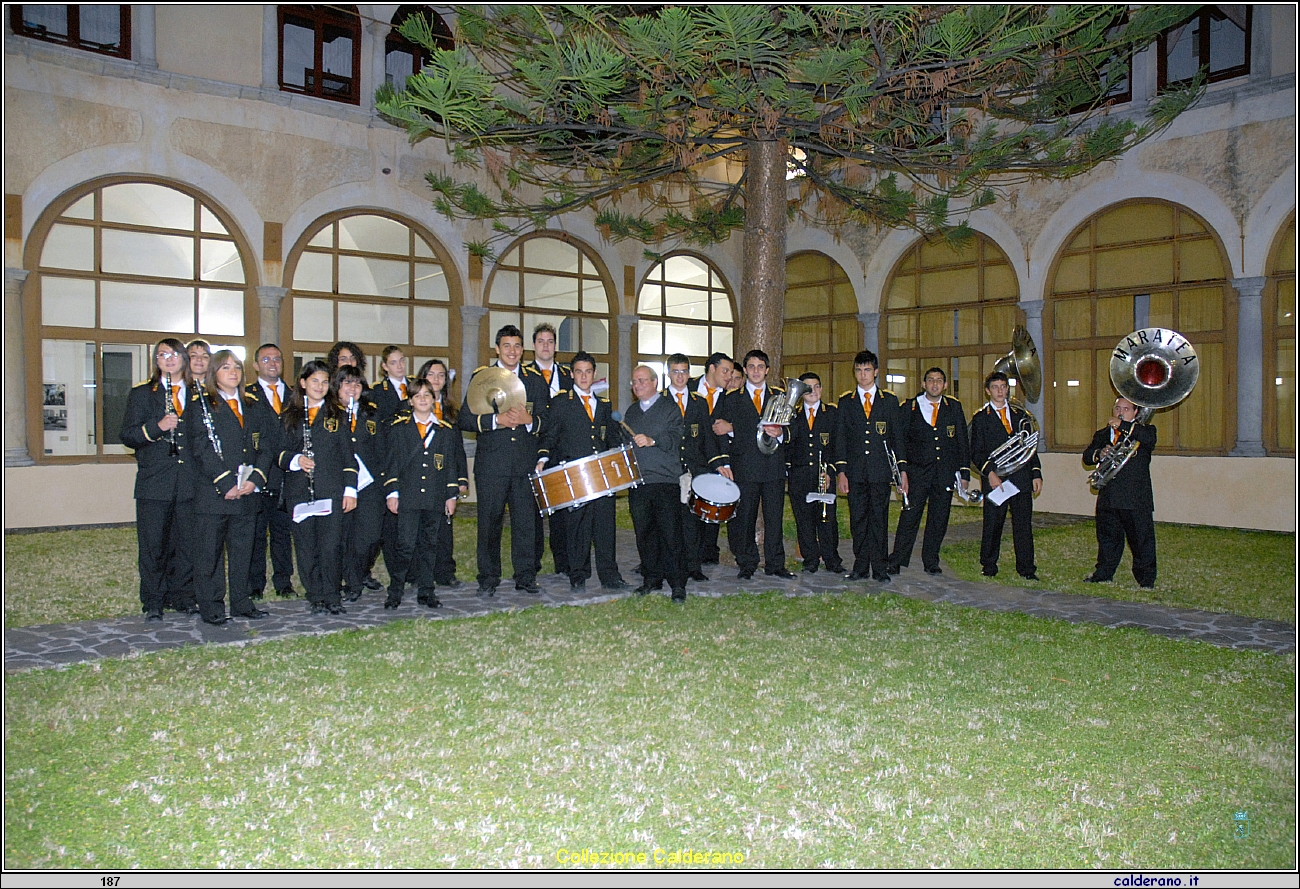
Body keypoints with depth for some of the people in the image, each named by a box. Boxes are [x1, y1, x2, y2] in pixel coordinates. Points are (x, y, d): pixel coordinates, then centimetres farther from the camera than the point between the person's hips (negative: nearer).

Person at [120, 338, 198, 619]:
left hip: (189, 483, 2)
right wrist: (157, 427, -17)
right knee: (153, 545, 1)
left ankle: (183, 596, 17)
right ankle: (153, 601, 11)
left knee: (187, 543, 5)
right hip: (154, 482, -2)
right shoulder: (142, 393, 7)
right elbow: (128, 436, 0)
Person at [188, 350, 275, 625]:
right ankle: (211, 607, 10)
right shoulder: (200, 403, 0)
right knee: (209, 552, 1)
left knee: (243, 550, 10)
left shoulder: (254, 405, 14)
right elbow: (200, 448, -9)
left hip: (247, 491, 4)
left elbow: (267, 444, 8)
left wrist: (255, 479, -7)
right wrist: (226, 483, -15)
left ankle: (241, 602, 20)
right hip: (211, 493, -4)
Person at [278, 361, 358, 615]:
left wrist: (350, 489, 0)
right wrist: (295, 460, -12)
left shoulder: (338, 414, 10)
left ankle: (331, 596, 4)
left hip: (331, 489, -1)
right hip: (299, 489, 1)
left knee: (331, 544, -6)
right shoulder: (289, 415, 11)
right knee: (306, 545, 2)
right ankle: (315, 596, 12)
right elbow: (280, 451, 10)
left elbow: (348, 454, 8)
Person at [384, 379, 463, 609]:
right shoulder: (398, 428, 6)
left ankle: (426, 592, 16)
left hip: (435, 499, 2)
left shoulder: (446, 431, 12)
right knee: (405, 544, -7)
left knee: (428, 545, 7)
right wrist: (392, 493, -3)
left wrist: (452, 495, 8)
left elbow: (451, 464, 13)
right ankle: (395, 591, 5)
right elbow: (392, 461, 4)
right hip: (407, 497, -2)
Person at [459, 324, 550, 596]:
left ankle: (526, 576, 14)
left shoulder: (535, 380, 12)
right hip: (491, 463, -1)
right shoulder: (481, 377, 6)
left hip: (525, 461, 2)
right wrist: (497, 420, -14)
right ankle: (488, 579, 13)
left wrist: (529, 420, -12)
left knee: (526, 520, 3)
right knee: (489, 521, 3)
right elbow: (464, 419, -2)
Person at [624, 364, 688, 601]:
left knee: (670, 534, -6)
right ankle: (652, 578, 17)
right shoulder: (632, 412, 20)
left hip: (665, 481, -5)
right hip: (637, 483, 5)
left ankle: (677, 583, 0)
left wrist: (652, 440, -28)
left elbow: (675, 438, -12)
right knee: (644, 533, 7)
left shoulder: (670, 408, 3)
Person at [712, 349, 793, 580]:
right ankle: (747, 565, 12)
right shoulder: (731, 399, 9)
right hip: (744, 467, -1)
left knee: (774, 517, 3)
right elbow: (724, 434, 5)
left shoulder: (780, 396, 14)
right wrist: (724, 463, -4)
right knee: (744, 518, 2)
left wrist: (781, 433, -9)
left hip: (774, 466, 1)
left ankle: (775, 564, 12)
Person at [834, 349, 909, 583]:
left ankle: (880, 568, 8)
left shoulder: (890, 400, 9)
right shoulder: (845, 402, 10)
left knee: (879, 518, 1)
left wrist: (902, 469, 2)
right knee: (858, 519, 3)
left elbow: (898, 437, 9)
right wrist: (840, 471, -2)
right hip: (855, 471, 1)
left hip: (881, 469, -1)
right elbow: (839, 439, 7)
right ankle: (861, 566, 11)